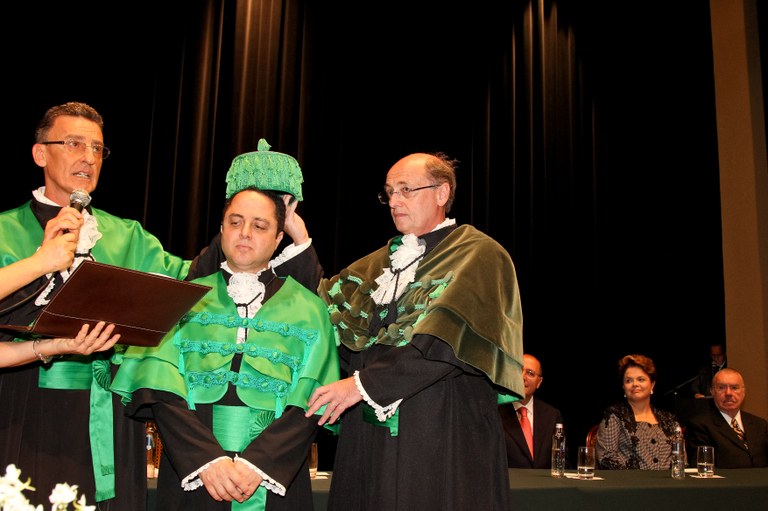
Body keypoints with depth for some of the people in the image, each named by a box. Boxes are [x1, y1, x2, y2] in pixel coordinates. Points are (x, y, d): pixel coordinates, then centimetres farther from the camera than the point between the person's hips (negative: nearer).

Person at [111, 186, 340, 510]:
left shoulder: (307, 309, 5)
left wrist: (257, 464, -15)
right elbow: (161, 390, -2)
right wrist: (207, 459, -15)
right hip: (190, 476, 0)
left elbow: (311, 401, -2)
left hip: (275, 478, 0)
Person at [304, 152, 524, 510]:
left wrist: (364, 383, -19)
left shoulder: (477, 255, -4)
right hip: (369, 433, 6)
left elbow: (447, 339, -17)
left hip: (443, 436, -6)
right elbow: (324, 303, 13)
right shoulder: (384, 260, 19)